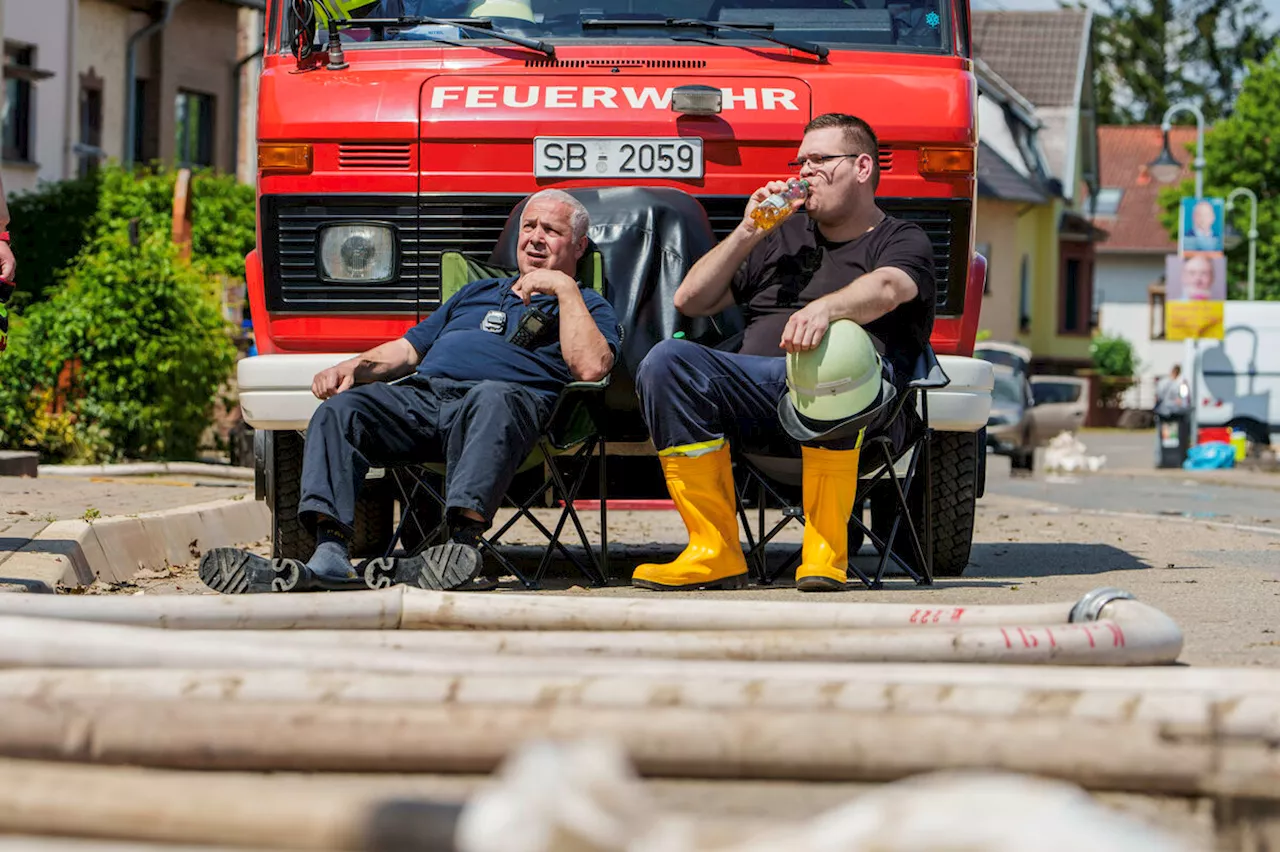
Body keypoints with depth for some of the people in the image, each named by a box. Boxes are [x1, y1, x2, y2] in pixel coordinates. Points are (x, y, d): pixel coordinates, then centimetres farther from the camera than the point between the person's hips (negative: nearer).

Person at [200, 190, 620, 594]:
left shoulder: (586, 306, 22)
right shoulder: (478, 292, 38)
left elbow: (590, 367, -1)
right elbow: (407, 350, 33)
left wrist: (564, 288, 2)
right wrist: (353, 368, 14)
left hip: (508, 395, -5)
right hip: (422, 394, 5)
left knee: (493, 400, -42)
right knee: (339, 410, -24)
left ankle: (463, 542, -58)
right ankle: (330, 554, -41)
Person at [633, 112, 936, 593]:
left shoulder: (902, 242, 15)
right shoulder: (783, 237, 32)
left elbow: (886, 290, -11)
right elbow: (690, 301, 28)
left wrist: (824, 309, -33)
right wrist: (748, 233, 17)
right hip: (757, 388, 5)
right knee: (666, 362, -24)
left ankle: (826, 550, -35)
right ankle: (715, 552, -26)